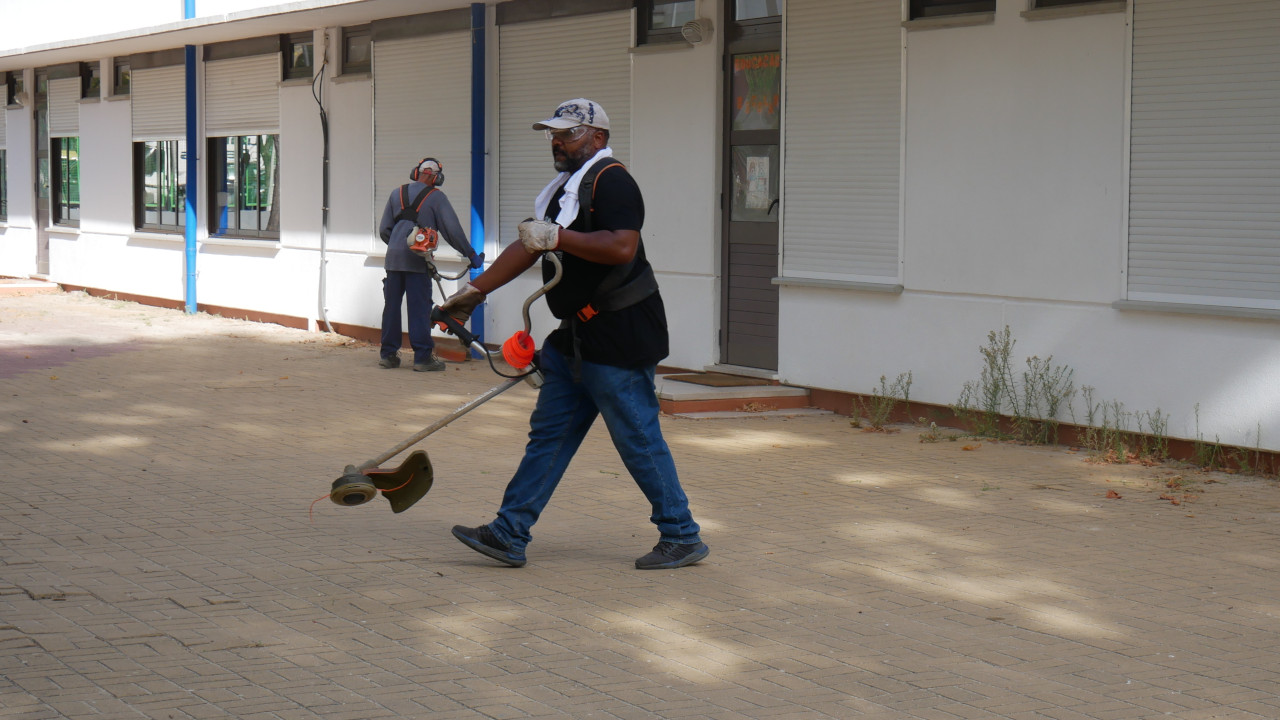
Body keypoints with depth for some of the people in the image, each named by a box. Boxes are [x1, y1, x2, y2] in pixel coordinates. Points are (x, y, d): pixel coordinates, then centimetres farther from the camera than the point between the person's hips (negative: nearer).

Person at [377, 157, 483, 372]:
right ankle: (422, 357, -1)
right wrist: (471, 254, 4)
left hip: (393, 257, 4)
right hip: (417, 259, -4)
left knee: (391, 305, 10)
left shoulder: (397, 193, 13)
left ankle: (388, 354, 14)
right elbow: (453, 229, -4)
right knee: (419, 308, -1)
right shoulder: (435, 197, 0)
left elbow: (383, 229, 14)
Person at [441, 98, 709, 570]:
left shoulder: (611, 181, -13)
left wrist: (556, 237, -26)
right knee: (549, 434, 8)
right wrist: (473, 292, 23)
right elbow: (526, 248, 23)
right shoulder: (565, 189, 19)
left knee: (638, 439, -3)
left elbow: (622, 247, -28)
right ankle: (509, 535, 11)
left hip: (618, 337, -10)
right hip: (577, 337, 10)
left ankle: (682, 537, 8)